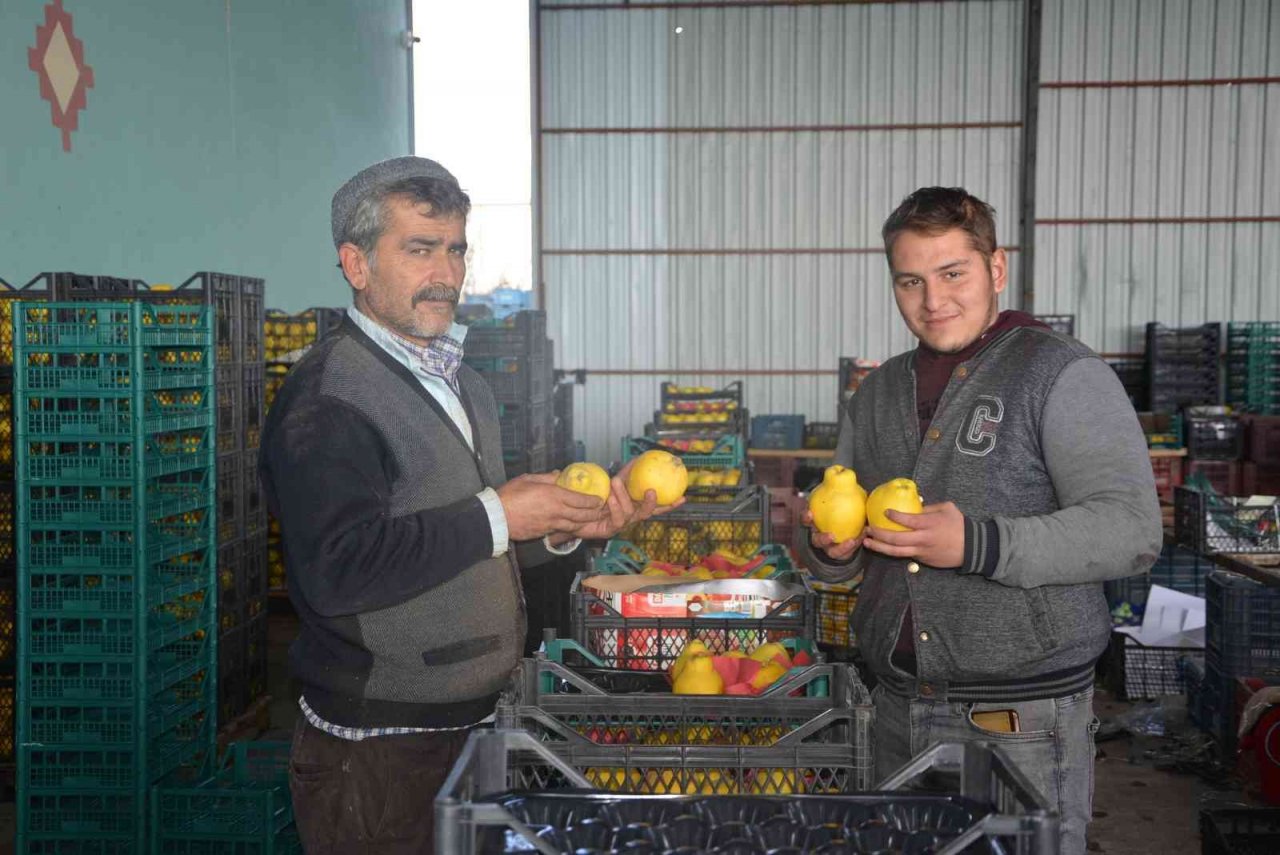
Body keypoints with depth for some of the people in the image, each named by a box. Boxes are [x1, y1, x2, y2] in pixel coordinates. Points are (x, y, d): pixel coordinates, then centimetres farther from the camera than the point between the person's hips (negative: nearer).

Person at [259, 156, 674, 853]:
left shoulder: (461, 383, 14)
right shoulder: (326, 398, -17)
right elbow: (337, 569, -29)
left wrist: (562, 528, 1)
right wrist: (496, 516, -23)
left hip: (474, 721, 8)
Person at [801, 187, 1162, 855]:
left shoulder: (1062, 375, -6)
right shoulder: (878, 394, 12)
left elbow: (1130, 530, -16)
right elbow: (838, 559, 19)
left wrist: (977, 545, -27)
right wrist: (829, 548, -5)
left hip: (1023, 723, -5)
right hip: (899, 712, 6)